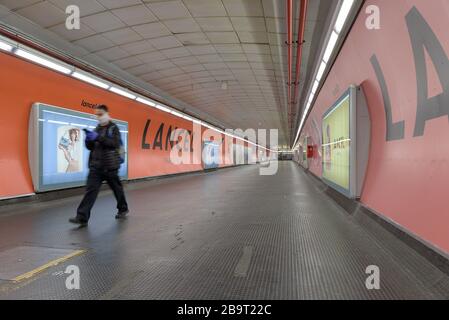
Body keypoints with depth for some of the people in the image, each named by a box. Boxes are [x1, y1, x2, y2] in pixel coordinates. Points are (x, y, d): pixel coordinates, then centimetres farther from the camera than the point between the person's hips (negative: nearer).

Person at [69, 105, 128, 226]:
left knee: (117, 188, 10)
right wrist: (89, 139, -8)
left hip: (110, 166, -5)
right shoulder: (97, 129, 14)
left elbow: (116, 143, -19)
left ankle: (123, 209, 30)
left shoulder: (113, 128, -3)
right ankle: (82, 217, -4)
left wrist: (98, 137, -24)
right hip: (96, 166, 5)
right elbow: (90, 147, 15)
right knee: (91, 190, -3)